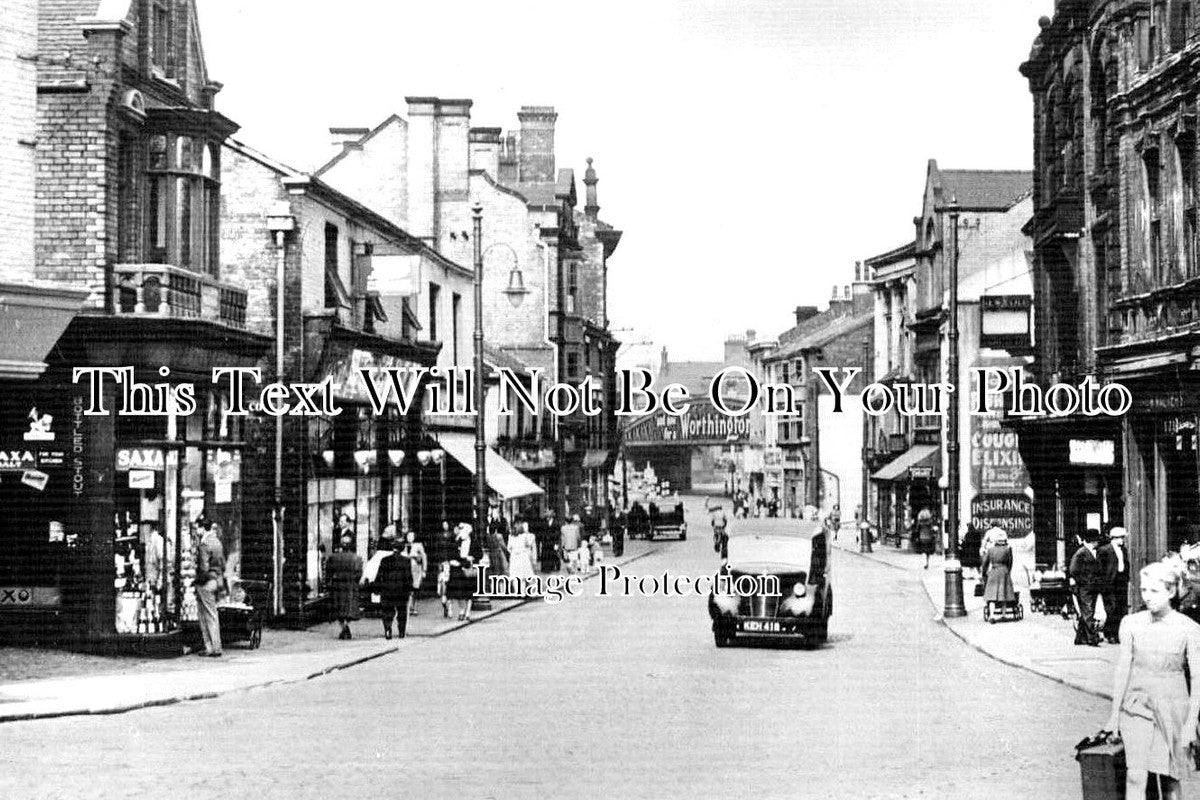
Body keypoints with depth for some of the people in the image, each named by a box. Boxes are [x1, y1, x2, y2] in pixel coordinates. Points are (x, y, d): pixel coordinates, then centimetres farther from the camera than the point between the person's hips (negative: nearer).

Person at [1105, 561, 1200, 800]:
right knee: (1136, 777, -10)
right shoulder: (1131, 623, -2)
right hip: (1137, 708, 1)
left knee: (1168, 779, 5)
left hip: (1172, 710, -1)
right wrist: (1115, 713, 5)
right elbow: (1123, 669, 4)